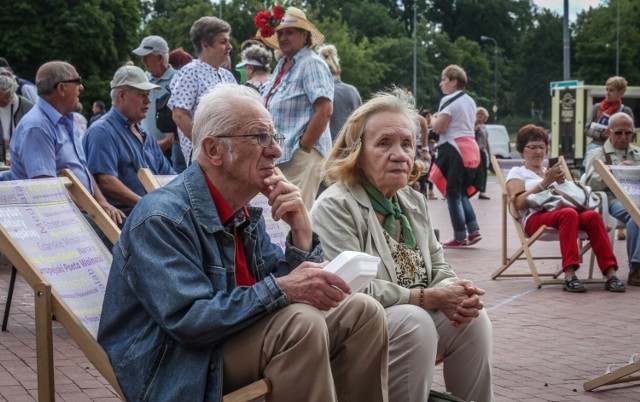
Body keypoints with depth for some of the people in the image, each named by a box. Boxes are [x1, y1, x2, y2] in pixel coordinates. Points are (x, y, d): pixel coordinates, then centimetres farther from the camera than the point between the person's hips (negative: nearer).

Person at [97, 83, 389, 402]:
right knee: (301, 322, -29)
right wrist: (281, 288, -30)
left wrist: (301, 231, -7)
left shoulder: (245, 212, 10)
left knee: (362, 312, 1)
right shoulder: (162, 217, -18)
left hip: (235, 345, 9)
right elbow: (188, 319, -28)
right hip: (178, 373, -8)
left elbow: (290, 284, 9)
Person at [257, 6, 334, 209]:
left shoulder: (311, 64, -10)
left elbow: (325, 111, -19)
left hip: (301, 155, -9)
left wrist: (303, 148, -17)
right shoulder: (282, 65, 16)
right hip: (279, 155, 9)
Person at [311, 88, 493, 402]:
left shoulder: (414, 202, 12)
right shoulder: (334, 207, -14)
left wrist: (457, 293, -11)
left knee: (473, 318, -14)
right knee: (413, 321, -31)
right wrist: (428, 298, -21)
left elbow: (438, 267, 14)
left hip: (414, 318, 7)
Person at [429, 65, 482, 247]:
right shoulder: (470, 101, 16)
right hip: (470, 148, 9)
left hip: (454, 150, -9)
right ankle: (473, 230, 9)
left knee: (453, 194, -2)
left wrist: (433, 119, 5)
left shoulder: (449, 101, -11)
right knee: (462, 192, 17)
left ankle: (460, 237, 0)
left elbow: (438, 128, -16)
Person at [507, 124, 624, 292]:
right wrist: (545, 182, -4)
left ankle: (610, 273, -38)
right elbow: (520, 203, 0)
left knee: (593, 215, -29)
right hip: (535, 217, -5)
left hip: (561, 210, 5)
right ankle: (569, 276, -48)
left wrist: (561, 182, 4)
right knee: (568, 214, -39)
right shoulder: (517, 172, 19)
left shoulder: (551, 171, 35)